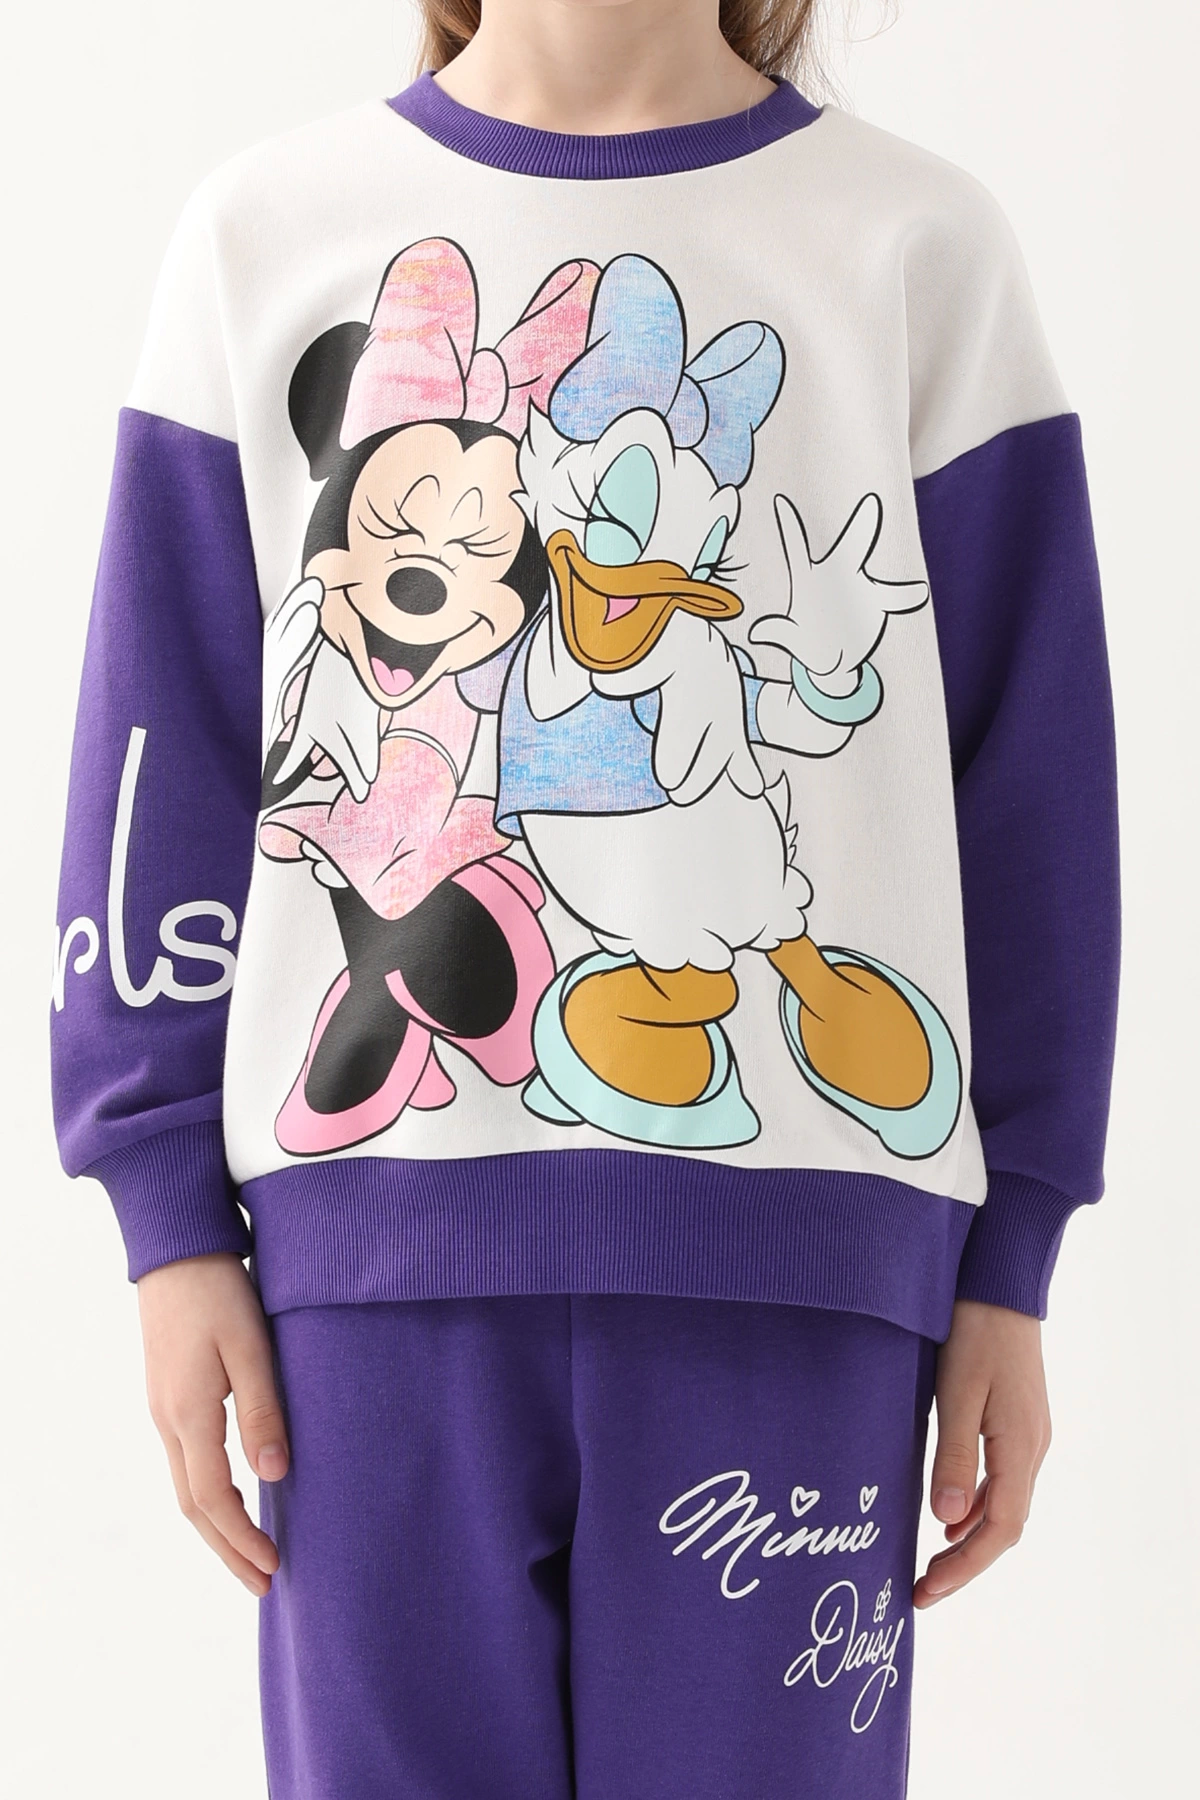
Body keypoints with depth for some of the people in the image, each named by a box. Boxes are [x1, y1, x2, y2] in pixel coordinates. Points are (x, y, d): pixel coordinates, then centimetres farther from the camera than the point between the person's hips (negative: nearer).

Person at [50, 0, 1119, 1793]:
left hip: (788, 1238, -1)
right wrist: (176, 1220, 3)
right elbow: (166, 763, 9)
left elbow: (1033, 785, 6)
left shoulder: (916, 245, 6)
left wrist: (1005, 1263, 4)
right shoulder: (264, 233, 9)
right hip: (380, 1218, 1)